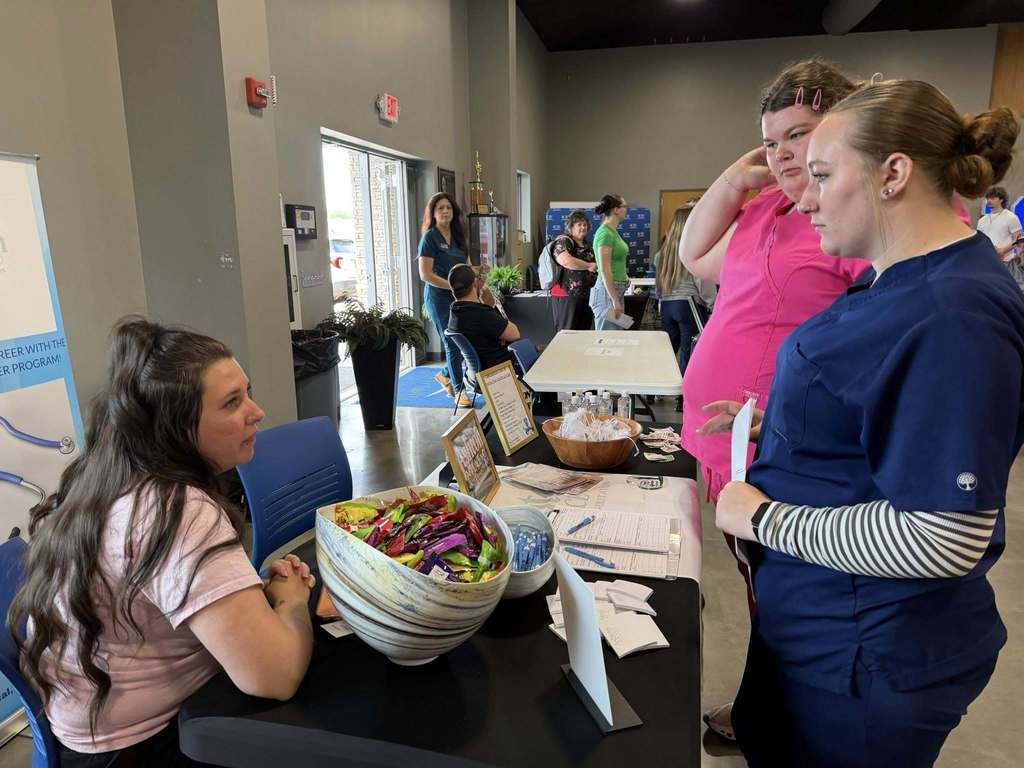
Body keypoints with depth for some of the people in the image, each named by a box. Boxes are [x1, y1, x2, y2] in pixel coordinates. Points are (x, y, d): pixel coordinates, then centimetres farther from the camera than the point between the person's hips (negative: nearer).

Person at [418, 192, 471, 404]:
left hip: (459, 298, 7)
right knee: (452, 344, 1)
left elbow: (467, 266, 17)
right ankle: (458, 389, 17)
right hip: (439, 298, -6)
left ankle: (446, 374, 34)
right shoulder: (429, 237, -8)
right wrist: (454, 286, -18)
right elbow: (425, 275, -15)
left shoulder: (457, 236, 12)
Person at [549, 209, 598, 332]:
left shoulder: (587, 245, 20)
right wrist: (588, 266, -17)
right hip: (567, 295, -8)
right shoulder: (563, 241, -5)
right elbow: (565, 261, -25)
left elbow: (594, 264, 35)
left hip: (587, 296, 8)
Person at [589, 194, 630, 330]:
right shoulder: (605, 233, -16)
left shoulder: (613, 231, 13)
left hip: (616, 289, 10)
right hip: (608, 291, -10)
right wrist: (615, 301, -21)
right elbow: (605, 270, -21)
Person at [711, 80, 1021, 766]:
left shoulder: (951, 318, -28)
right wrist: (775, 423, 7)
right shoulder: (902, 279, 4)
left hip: (863, 653, -9)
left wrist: (764, 518, -23)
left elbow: (940, 541, -30)